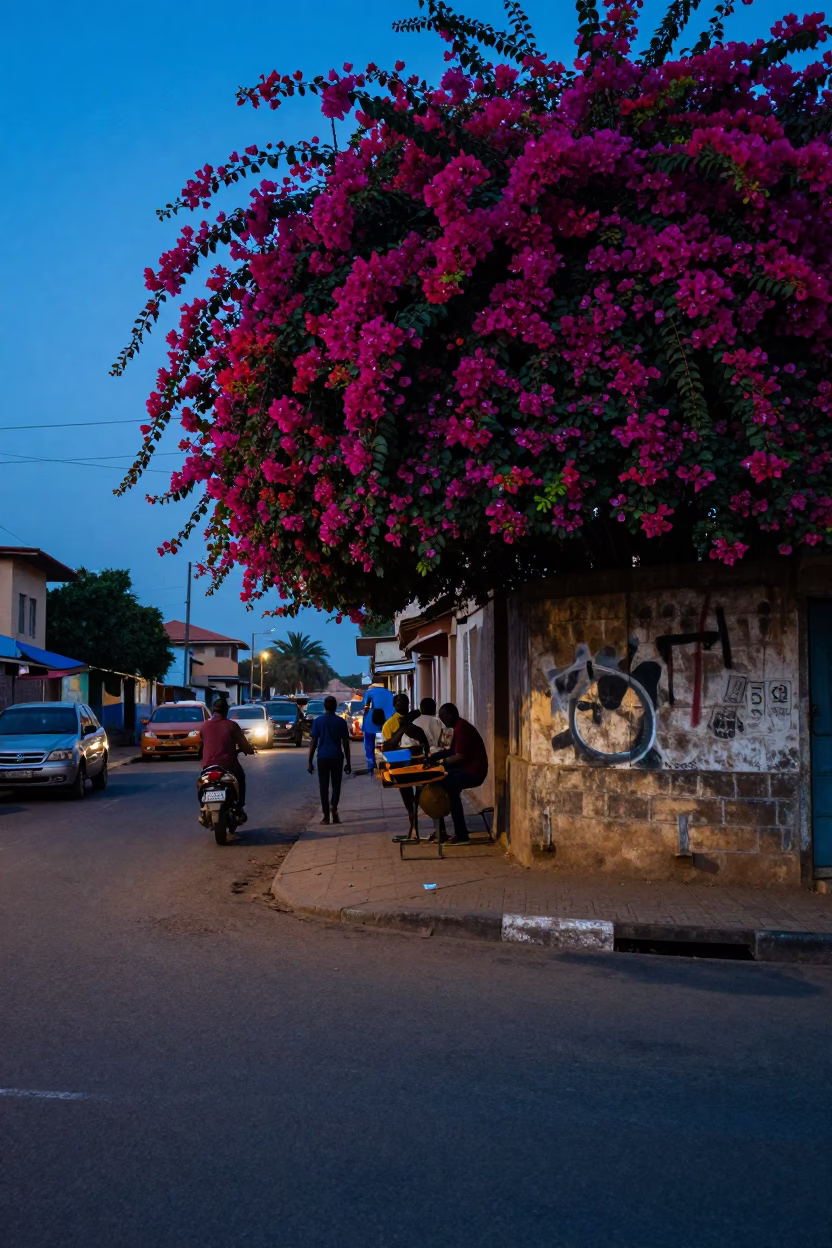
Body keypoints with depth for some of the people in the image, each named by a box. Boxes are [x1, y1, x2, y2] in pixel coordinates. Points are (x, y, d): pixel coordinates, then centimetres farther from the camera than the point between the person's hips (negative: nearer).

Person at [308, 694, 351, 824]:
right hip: (337, 757, 1)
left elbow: (313, 742, -2)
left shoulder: (318, 721, 0)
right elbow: (345, 743, 2)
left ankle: (326, 816, 4)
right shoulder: (341, 721, 2)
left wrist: (310, 761, 3)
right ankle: (334, 806, -12)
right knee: (336, 785, 13)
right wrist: (348, 762, 8)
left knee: (324, 787, 6)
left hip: (323, 757, -1)